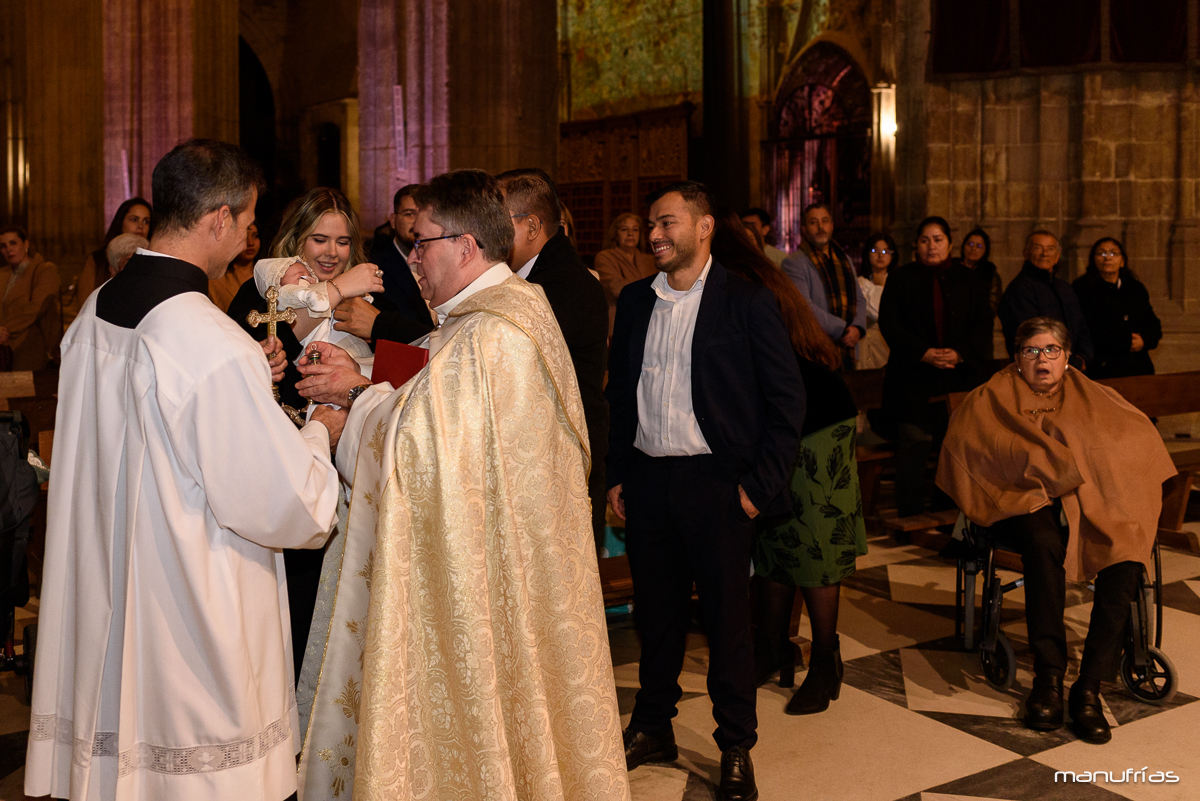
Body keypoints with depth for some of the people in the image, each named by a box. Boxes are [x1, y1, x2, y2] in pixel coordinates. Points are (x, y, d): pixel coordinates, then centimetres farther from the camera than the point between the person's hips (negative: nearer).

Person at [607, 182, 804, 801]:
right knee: (655, 611, 14)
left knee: (727, 618, 6)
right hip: (646, 480, 4)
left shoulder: (748, 303, -5)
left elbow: (787, 401, -5)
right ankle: (652, 729, 30)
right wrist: (616, 474, 9)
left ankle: (736, 748, 21)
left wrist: (758, 486, -9)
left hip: (716, 483, -4)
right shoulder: (634, 301, 9)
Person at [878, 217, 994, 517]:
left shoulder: (968, 281, 13)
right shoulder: (901, 279, 8)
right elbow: (889, 323, -2)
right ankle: (910, 513, 0)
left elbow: (983, 325, 6)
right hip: (914, 377, -2)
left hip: (961, 373, 2)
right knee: (914, 439, -6)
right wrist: (923, 353, -14)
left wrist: (960, 353, -12)